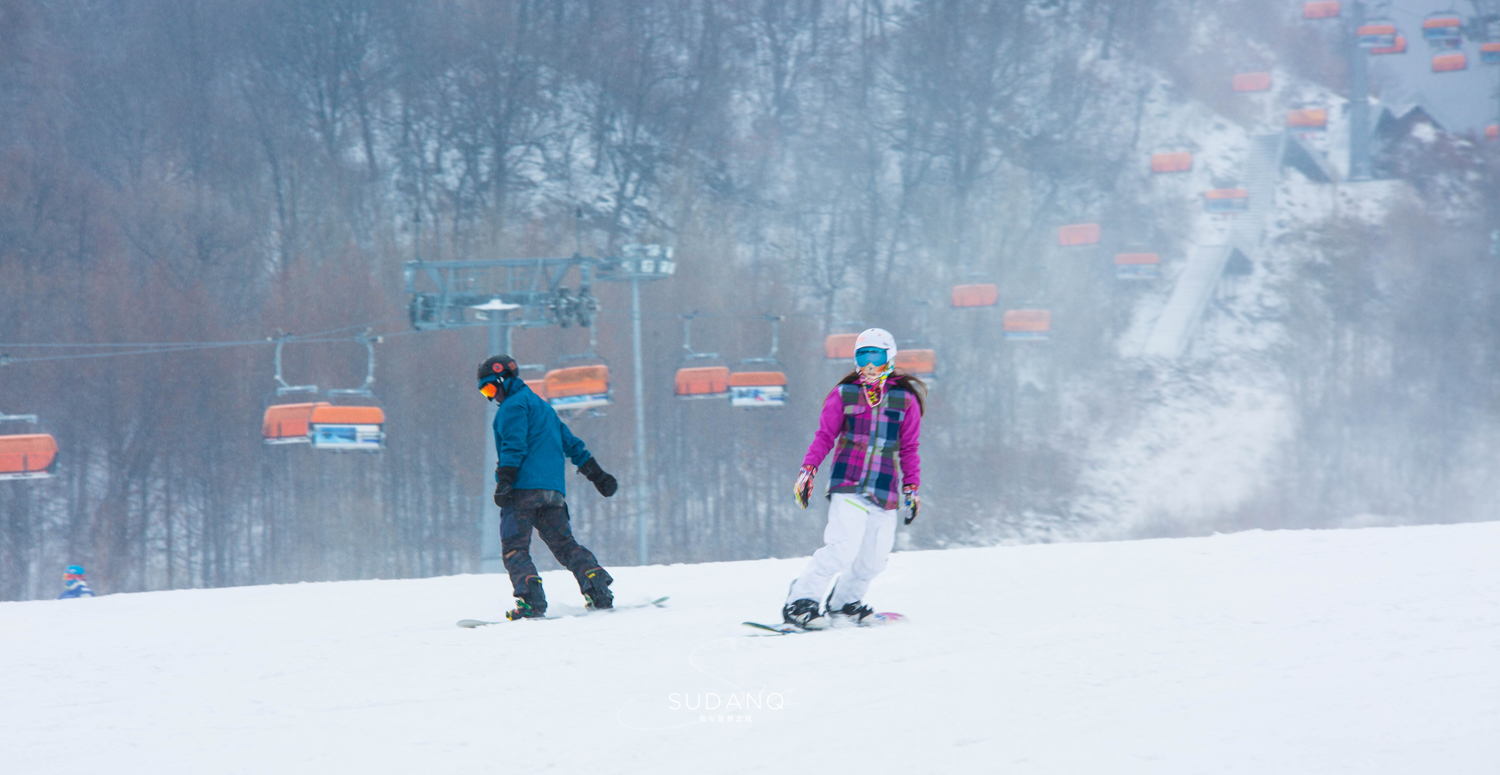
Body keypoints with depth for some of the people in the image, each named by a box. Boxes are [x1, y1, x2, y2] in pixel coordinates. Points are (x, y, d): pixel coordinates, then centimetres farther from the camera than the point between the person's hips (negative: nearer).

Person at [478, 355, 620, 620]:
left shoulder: (513, 405, 0)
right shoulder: (544, 407, 28)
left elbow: (514, 445, -14)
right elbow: (572, 444, 29)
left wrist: (504, 481, -21)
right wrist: (598, 475, 30)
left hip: (524, 488, -8)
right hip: (554, 489, 8)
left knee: (514, 548, -9)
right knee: (564, 544, 9)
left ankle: (531, 600, -26)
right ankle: (599, 590, -7)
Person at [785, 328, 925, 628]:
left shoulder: (906, 400, 8)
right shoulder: (843, 395, 4)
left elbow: (909, 449, 13)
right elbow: (825, 436, 7)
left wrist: (912, 487, 9)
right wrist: (808, 469, -3)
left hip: (885, 490, 3)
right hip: (847, 485, -3)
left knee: (872, 559, 3)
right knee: (843, 547, -19)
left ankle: (843, 604, 25)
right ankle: (800, 601, -12)